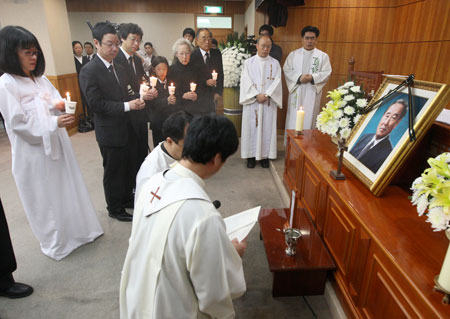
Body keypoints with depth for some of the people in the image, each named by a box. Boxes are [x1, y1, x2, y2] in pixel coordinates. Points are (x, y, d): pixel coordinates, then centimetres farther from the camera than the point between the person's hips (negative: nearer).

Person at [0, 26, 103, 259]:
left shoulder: (40, 79, 7)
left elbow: (56, 103, 13)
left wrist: (59, 106, -9)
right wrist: (54, 123, -24)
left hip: (57, 144, 6)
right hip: (34, 151, -6)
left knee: (68, 188, 16)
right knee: (45, 197, 9)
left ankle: (78, 228, 34)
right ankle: (56, 243, 28)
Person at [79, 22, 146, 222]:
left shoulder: (119, 68, 10)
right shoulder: (89, 71, -14)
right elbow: (96, 104, -20)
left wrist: (136, 100, -7)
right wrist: (127, 106, -22)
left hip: (126, 129, 7)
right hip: (109, 132, -7)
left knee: (128, 167, 18)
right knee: (113, 171, 8)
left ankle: (127, 198, 38)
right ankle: (115, 209, 26)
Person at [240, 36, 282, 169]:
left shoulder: (275, 63, 7)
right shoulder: (249, 62, 4)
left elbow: (277, 82, -2)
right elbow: (246, 82, -5)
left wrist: (266, 95, -15)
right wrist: (257, 95, -16)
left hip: (269, 102, 1)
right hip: (252, 101, -1)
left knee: (267, 127, 3)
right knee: (251, 127, 2)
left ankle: (265, 155, 12)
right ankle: (251, 155, 11)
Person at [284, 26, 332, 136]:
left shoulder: (323, 56, 7)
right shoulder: (293, 54, 9)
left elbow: (326, 73, 0)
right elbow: (287, 70, 1)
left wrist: (312, 77, -17)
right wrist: (299, 78, -16)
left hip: (312, 93, -1)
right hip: (296, 92, 1)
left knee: (309, 120, -1)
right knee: (293, 120, 2)